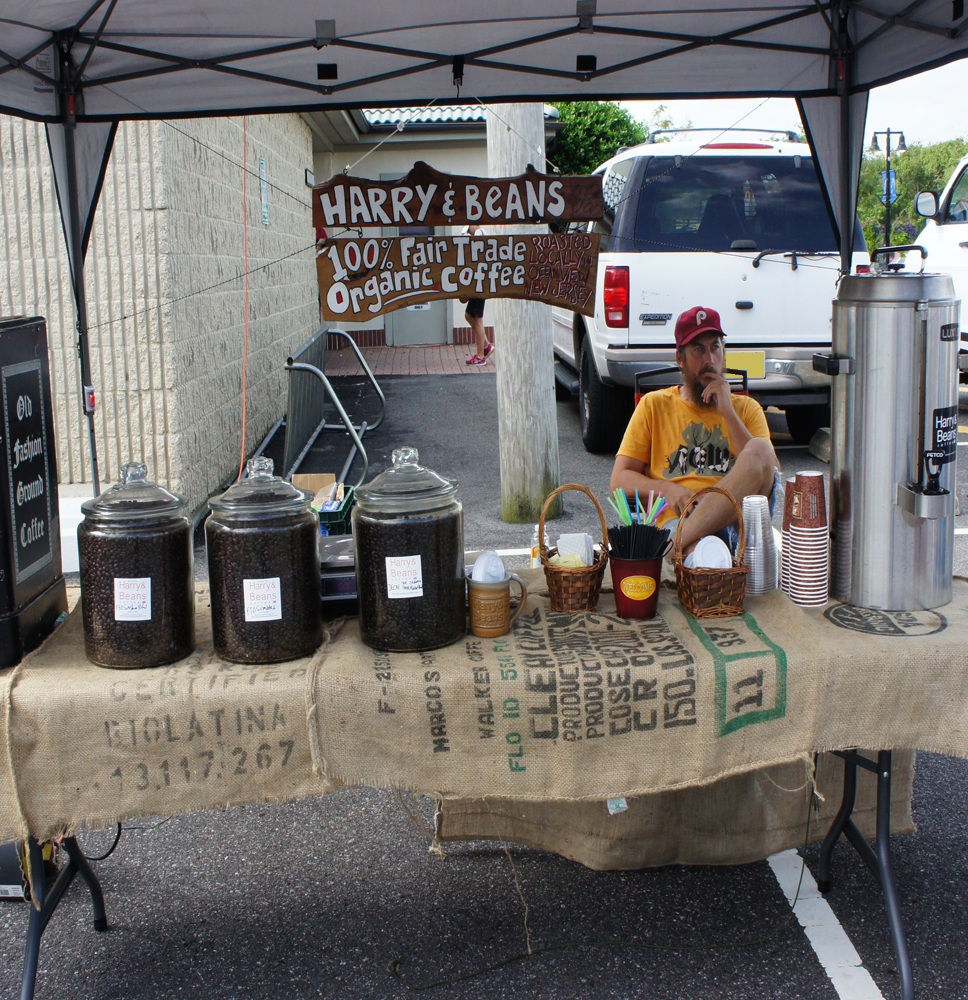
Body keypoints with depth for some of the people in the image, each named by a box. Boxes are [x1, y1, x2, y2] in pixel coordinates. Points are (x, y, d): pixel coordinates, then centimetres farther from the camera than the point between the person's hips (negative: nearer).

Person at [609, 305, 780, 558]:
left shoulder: (746, 409, 23)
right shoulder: (655, 405, 21)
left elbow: (771, 473, 6)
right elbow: (619, 481, 15)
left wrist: (728, 412, 2)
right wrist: (665, 488, -7)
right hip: (680, 517, -4)